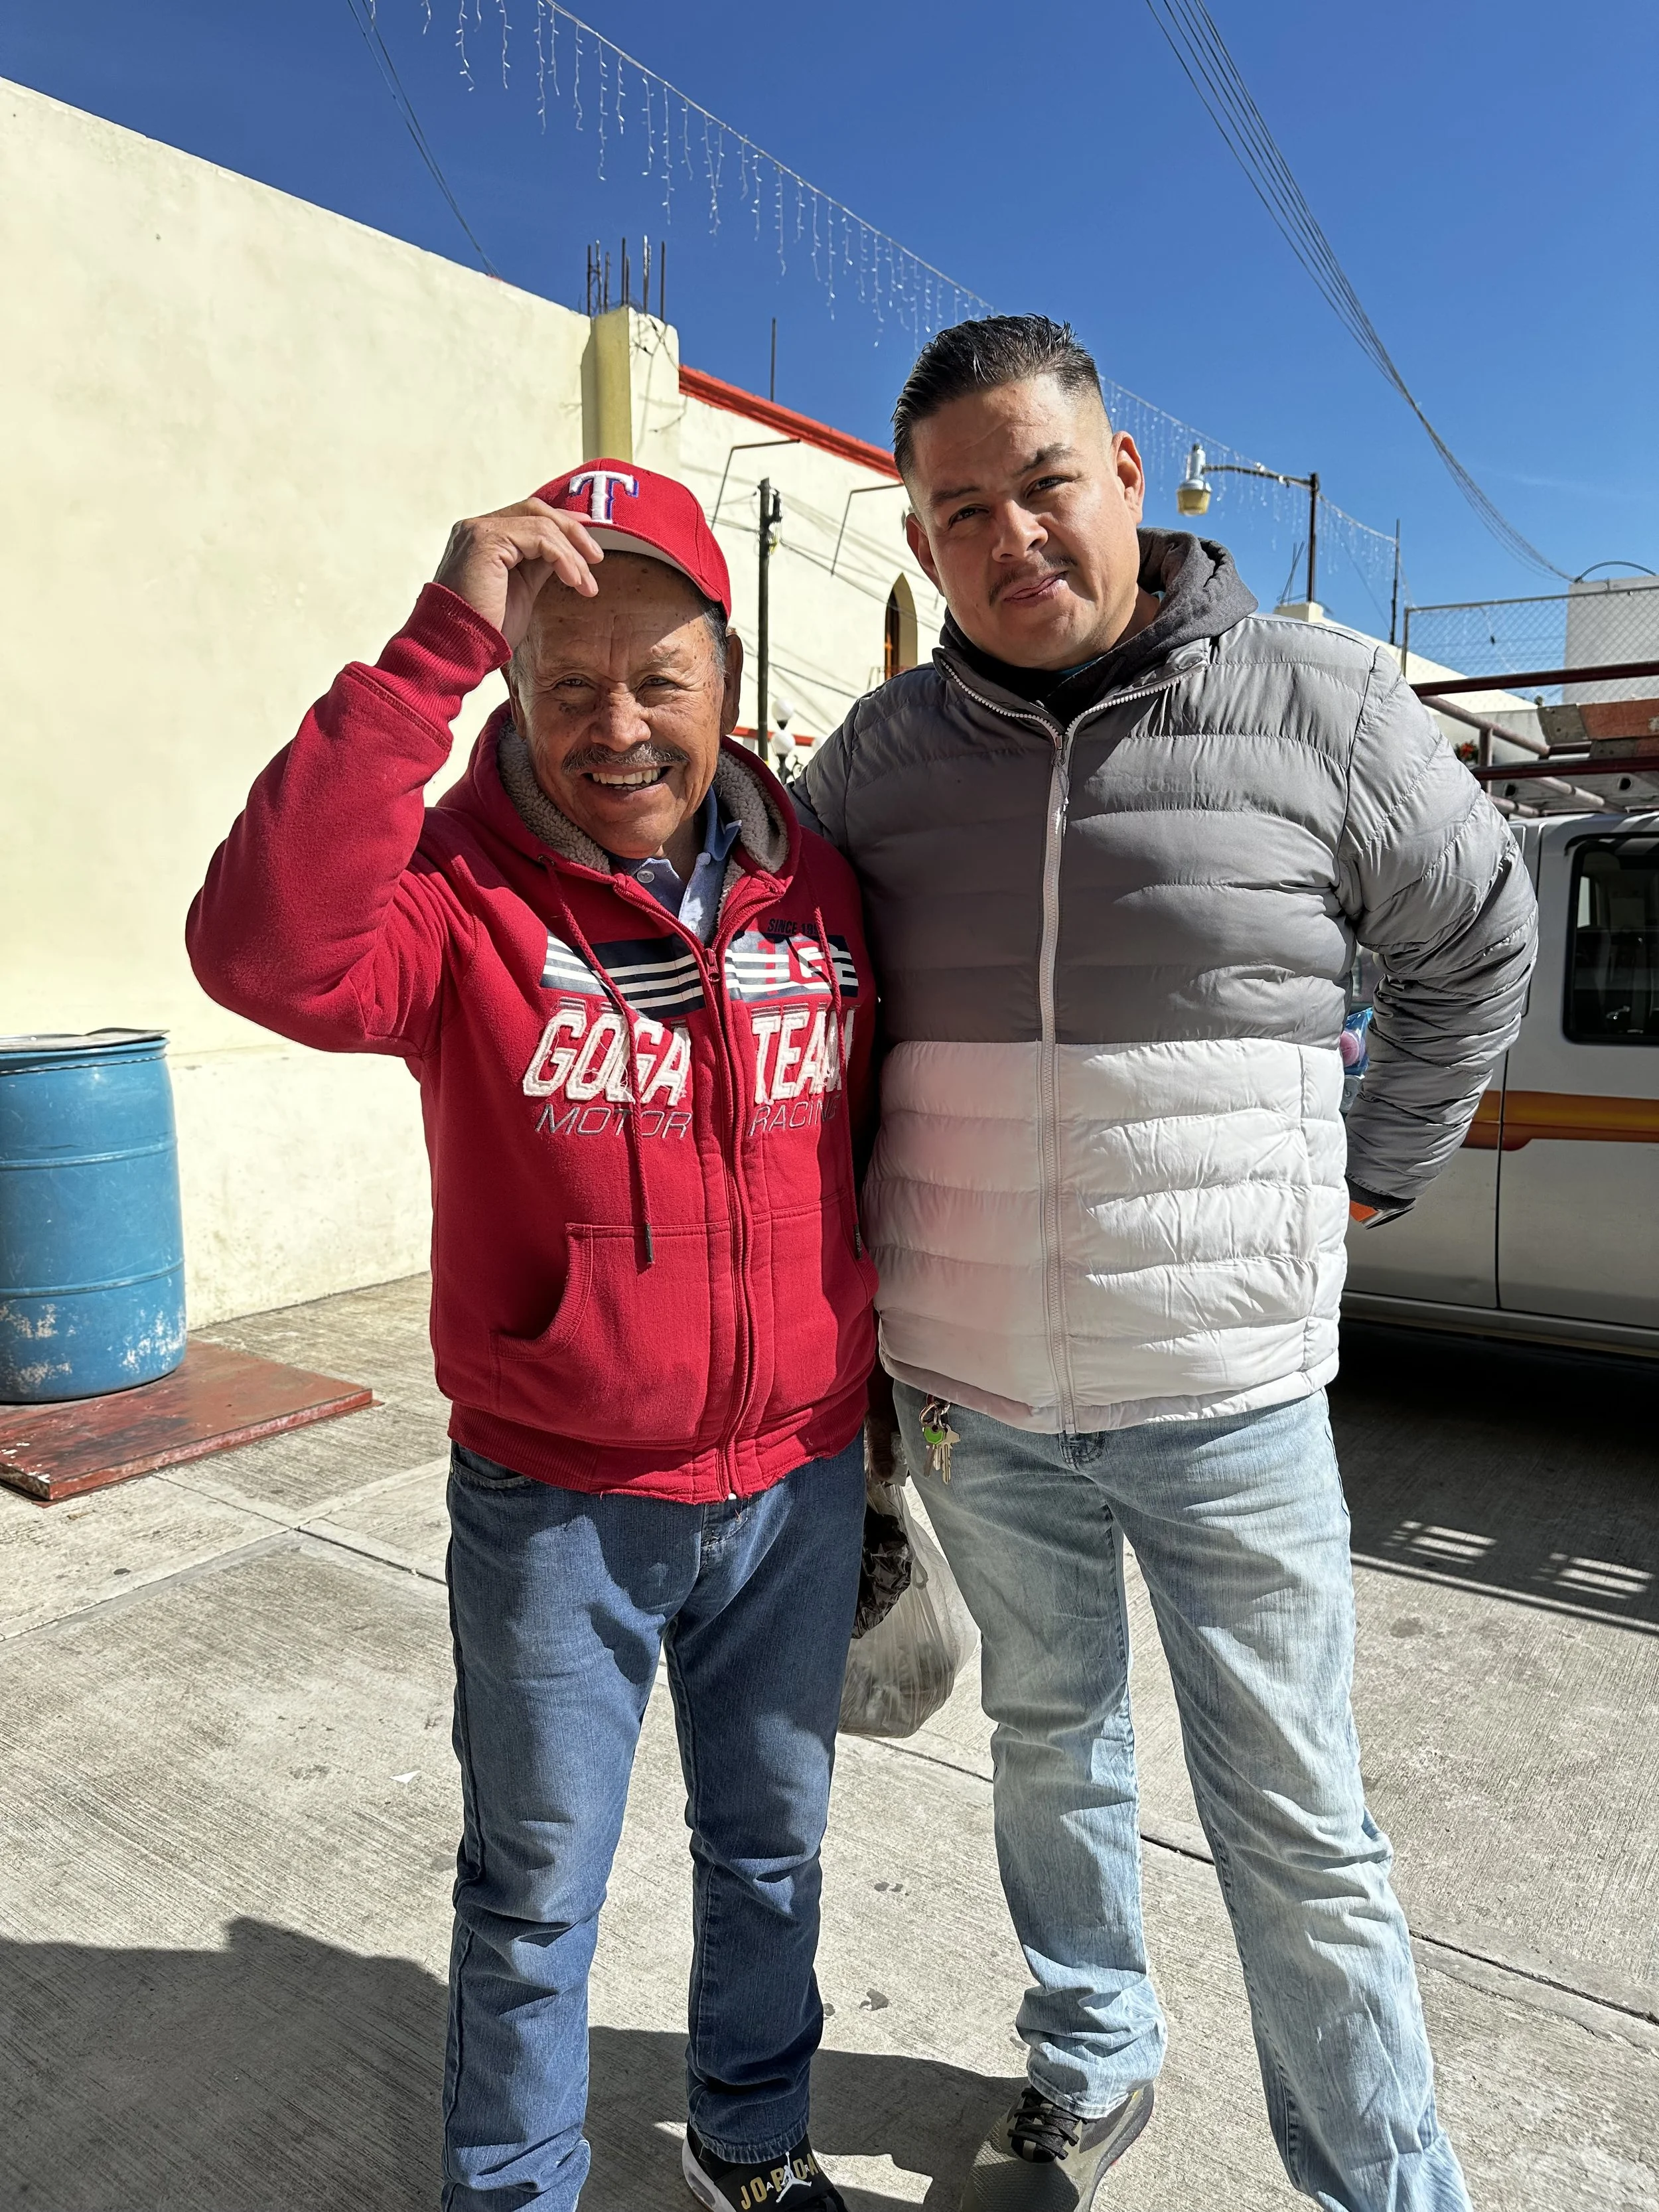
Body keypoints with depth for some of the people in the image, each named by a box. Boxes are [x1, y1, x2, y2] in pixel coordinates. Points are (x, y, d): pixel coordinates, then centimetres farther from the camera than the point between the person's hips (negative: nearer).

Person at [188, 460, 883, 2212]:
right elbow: (267, 952, -36)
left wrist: (882, 1384, 13)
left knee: (771, 1843, 24)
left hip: (798, 1489, 4)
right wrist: (437, 645, -37)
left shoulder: (817, 890, -2)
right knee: (534, 1900, 17)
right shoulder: (461, 889, -14)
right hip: (557, 1505, -3)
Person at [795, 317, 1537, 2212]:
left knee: (1297, 1829, 9)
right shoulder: (880, 755, 0)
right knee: (1050, 1745, 22)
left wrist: (1371, 1180, 6)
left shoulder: (1316, 702, -6)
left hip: (1228, 1394, -2)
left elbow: (1475, 942, 9)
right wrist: (841, 1282, 10)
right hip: (966, 1396, 3)